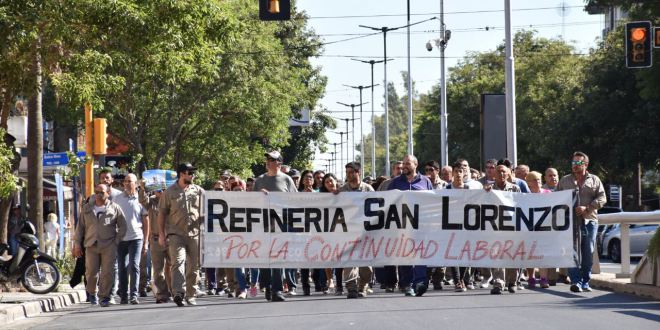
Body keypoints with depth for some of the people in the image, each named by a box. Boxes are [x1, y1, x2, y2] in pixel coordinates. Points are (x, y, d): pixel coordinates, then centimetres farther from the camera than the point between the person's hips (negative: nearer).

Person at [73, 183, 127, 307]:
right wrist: (77, 244, 8)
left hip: (109, 246, -2)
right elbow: (80, 227, 15)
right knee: (91, 272, -4)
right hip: (91, 246, 2)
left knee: (107, 273, -7)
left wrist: (116, 241, 0)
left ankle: (104, 297, 1)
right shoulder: (87, 208, 15)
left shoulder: (115, 208, 7)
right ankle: (91, 292, 20)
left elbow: (122, 226, 8)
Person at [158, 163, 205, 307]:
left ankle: (190, 295, 16)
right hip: (175, 233, -3)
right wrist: (161, 234, 2)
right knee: (178, 262, -18)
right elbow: (162, 213, 7)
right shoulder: (169, 192, 6)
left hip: (195, 233, 3)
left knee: (194, 266, 5)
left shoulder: (199, 191, 12)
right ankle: (178, 293, -28)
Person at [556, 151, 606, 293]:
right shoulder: (564, 181, 15)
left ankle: (585, 282, 12)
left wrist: (586, 208, -10)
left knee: (588, 253, 3)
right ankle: (576, 281, -17)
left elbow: (602, 198, 3)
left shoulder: (594, 180, 12)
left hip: (589, 221, 1)